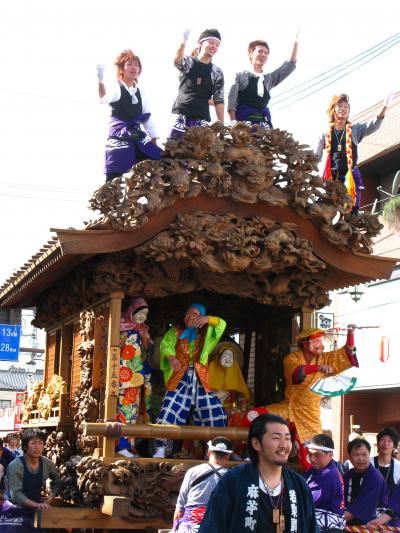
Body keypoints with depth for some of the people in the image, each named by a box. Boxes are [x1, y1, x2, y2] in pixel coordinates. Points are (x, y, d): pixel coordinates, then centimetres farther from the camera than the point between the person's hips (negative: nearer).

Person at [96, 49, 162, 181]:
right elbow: (104, 98, -31)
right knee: (114, 179, -8)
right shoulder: (116, 88, -7)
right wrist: (100, 80, -50)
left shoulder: (140, 92, 12)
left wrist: (154, 140, 15)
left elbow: (147, 118, 19)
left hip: (137, 139, 6)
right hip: (119, 139, -6)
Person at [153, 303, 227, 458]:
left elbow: (221, 325, 4)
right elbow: (165, 344, -3)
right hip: (180, 379, -2)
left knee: (215, 413, -2)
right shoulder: (176, 331, 11)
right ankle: (160, 450, -10)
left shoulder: (206, 332, 16)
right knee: (169, 412, -12)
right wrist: (171, 357, -25)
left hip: (201, 381, 2)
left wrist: (208, 319, -16)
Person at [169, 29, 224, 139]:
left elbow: (219, 101, 9)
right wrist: (184, 41, -42)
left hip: (202, 120, 2)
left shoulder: (217, 73, 9)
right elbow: (177, 60, -22)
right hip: (181, 116, -2)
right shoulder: (188, 61, 3)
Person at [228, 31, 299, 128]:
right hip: (243, 121, -4)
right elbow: (232, 101, 2)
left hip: (263, 122, 4)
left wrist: (296, 42, 12)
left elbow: (290, 65, 18)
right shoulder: (241, 76, 10)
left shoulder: (269, 79, 22)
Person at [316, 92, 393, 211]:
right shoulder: (325, 133, 10)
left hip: (351, 176, 0)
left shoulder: (355, 129, 9)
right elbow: (316, 156, 14)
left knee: (352, 211, -6)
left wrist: (384, 109, -24)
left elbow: (373, 126, -8)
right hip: (331, 177, 0)